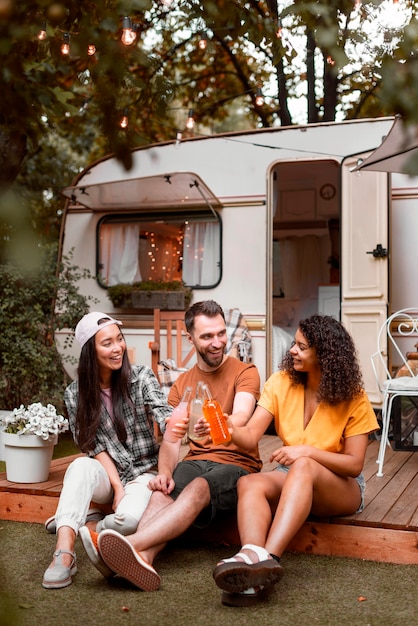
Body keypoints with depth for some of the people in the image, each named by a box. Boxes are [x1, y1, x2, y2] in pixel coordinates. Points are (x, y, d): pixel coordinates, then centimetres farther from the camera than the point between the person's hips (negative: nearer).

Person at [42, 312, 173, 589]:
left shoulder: (141, 377, -5)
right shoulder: (76, 394, -1)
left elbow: (163, 413, -21)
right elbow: (94, 446, -4)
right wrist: (117, 486, -17)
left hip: (144, 473, -1)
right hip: (106, 475, 1)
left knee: (129, 517, -34)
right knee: (81, 466, -35)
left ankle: (85, 525, -7)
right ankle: (64, 553, -39)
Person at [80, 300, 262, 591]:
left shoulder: (245, 372, 3)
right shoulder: (182, 384, 17)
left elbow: (241, 417, -18)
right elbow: (170, 439, 5)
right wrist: (165, 472, -18)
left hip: (238, 465, -3)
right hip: (195, 461, 4)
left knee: (197, 489, -36)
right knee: (163, 492, -30)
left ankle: (133, 543, -57)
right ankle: (143, 557, -58)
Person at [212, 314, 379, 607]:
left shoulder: (352, 398, -9)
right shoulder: (282, 382, -3)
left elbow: (354, 464, -11)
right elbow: (251, 435, -12)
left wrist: (307, 451, -25)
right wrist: (230, 430, -34)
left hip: (342, 487, -3)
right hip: (293, 482, 3)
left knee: (302, 467, -37)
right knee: (249, 483, -30)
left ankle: (267, 557, -53)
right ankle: (254, 574, -53)